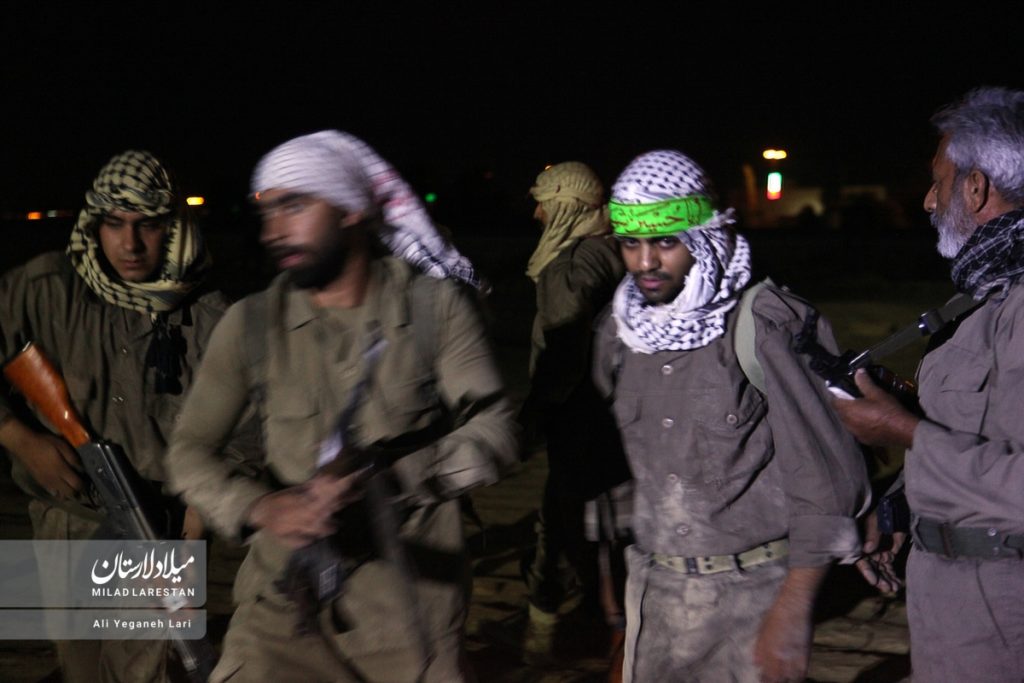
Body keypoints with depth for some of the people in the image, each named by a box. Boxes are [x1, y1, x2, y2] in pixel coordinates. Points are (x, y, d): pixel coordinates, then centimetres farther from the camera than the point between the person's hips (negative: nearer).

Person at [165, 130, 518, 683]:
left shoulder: (435, 305, -4)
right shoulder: (251, 323, -2)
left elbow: (493, 429, -9)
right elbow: (189, 451, -1)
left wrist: (388, 476, -24)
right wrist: (260, 508, -21)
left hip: (412, 596, 0)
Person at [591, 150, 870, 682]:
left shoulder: (763, 326, -15)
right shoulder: (619, 329, 4)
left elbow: (824, 478, -15)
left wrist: (793, 611, -16)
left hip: (753, 591, -5)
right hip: (653, 587, 5)